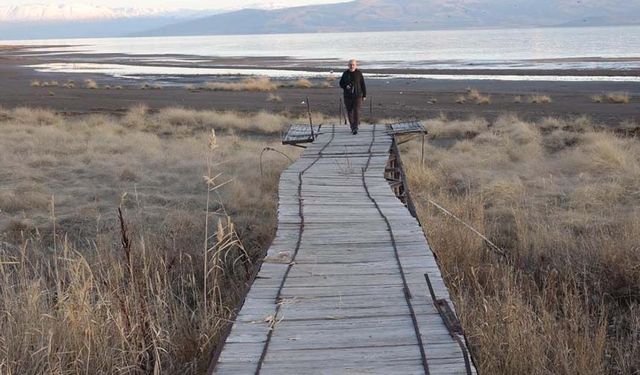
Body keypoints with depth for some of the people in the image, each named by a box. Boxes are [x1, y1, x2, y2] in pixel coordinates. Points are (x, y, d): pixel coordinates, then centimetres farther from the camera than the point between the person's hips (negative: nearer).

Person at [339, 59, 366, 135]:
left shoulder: (359, 73, -2)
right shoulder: (345, 73, 1)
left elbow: (363, 85, 2)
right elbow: (341, 83, 8)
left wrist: (364, 95, 3)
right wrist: (345, 86, -14)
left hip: (357, 96, -2)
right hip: (348, 96, 2)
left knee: (356, 111, -12)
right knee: (349, 112, 8)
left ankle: (355, 128, -12)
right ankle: (352, 127, 23)